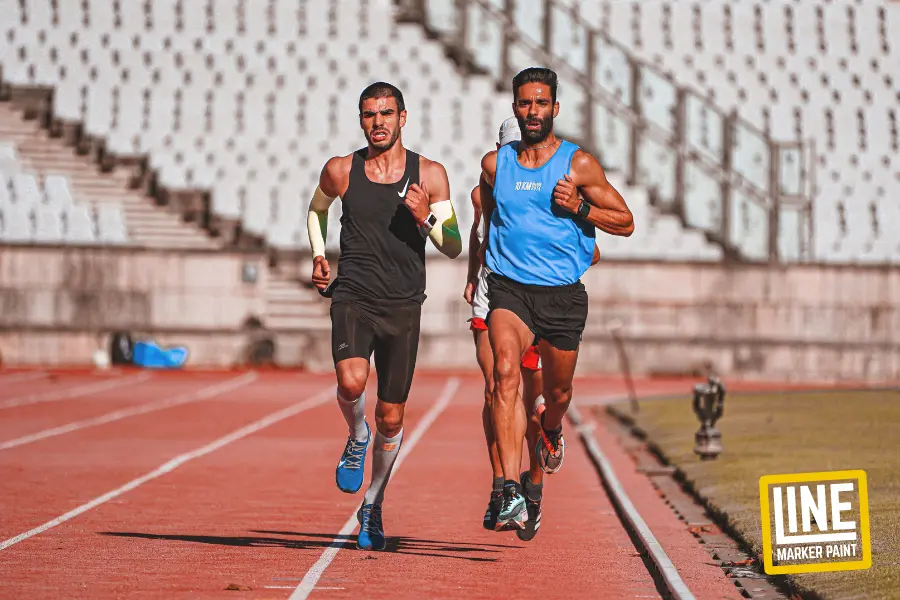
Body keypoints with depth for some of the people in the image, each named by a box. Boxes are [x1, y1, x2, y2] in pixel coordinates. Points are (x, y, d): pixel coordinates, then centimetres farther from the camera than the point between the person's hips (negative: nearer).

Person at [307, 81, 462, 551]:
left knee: (390, 419, 5)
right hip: (352, 297, -1)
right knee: (351, 381, -29)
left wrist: (425, 218, -16)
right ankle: (356, 439, 5)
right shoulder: (340, 171, 2)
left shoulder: (430, 174, 0)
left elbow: (454, 247, 1)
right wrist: (319, 257, 11)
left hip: (403, 306, 1)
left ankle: (372, 507, 28)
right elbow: (316, 209, 24)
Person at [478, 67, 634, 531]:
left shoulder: (579, 164, -1)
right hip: (509, 289, 0)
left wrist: (578, 206, -13)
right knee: (506, 373, -25)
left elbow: (625, 222, 3)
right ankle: (511, 493, -33)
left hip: (563, 295, 0)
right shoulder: (495, 164, 6)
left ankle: (550, 429, 55)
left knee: (558, 392, 14)